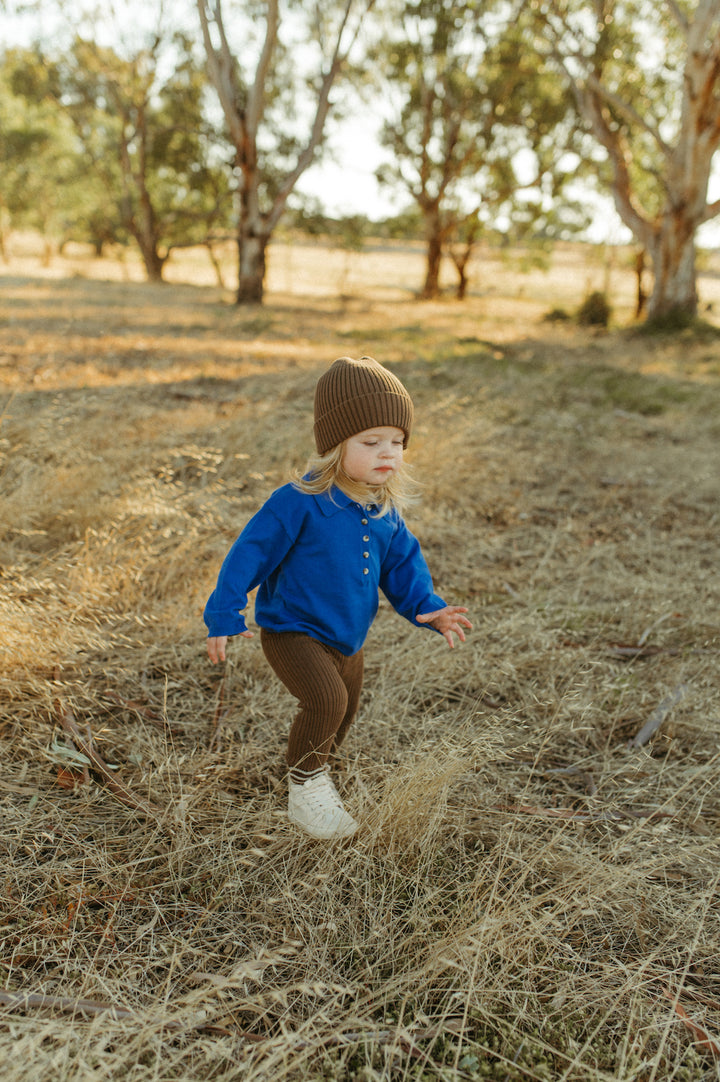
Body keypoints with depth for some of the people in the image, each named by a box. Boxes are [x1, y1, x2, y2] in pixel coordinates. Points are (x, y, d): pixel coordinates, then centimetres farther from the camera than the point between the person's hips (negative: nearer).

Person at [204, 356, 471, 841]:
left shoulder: (386, 513, -4)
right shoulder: (300, 503, -24)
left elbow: (403, 563, 7)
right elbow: (251, 553, -19)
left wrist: (427, 607, -9)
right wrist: (224, 616, -18)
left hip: (347, 638, 8)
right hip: (293, 631, -7)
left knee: (344, 713, 21)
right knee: (327, 699, -26)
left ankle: (320, 782, 49)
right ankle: (305, 790, -2)